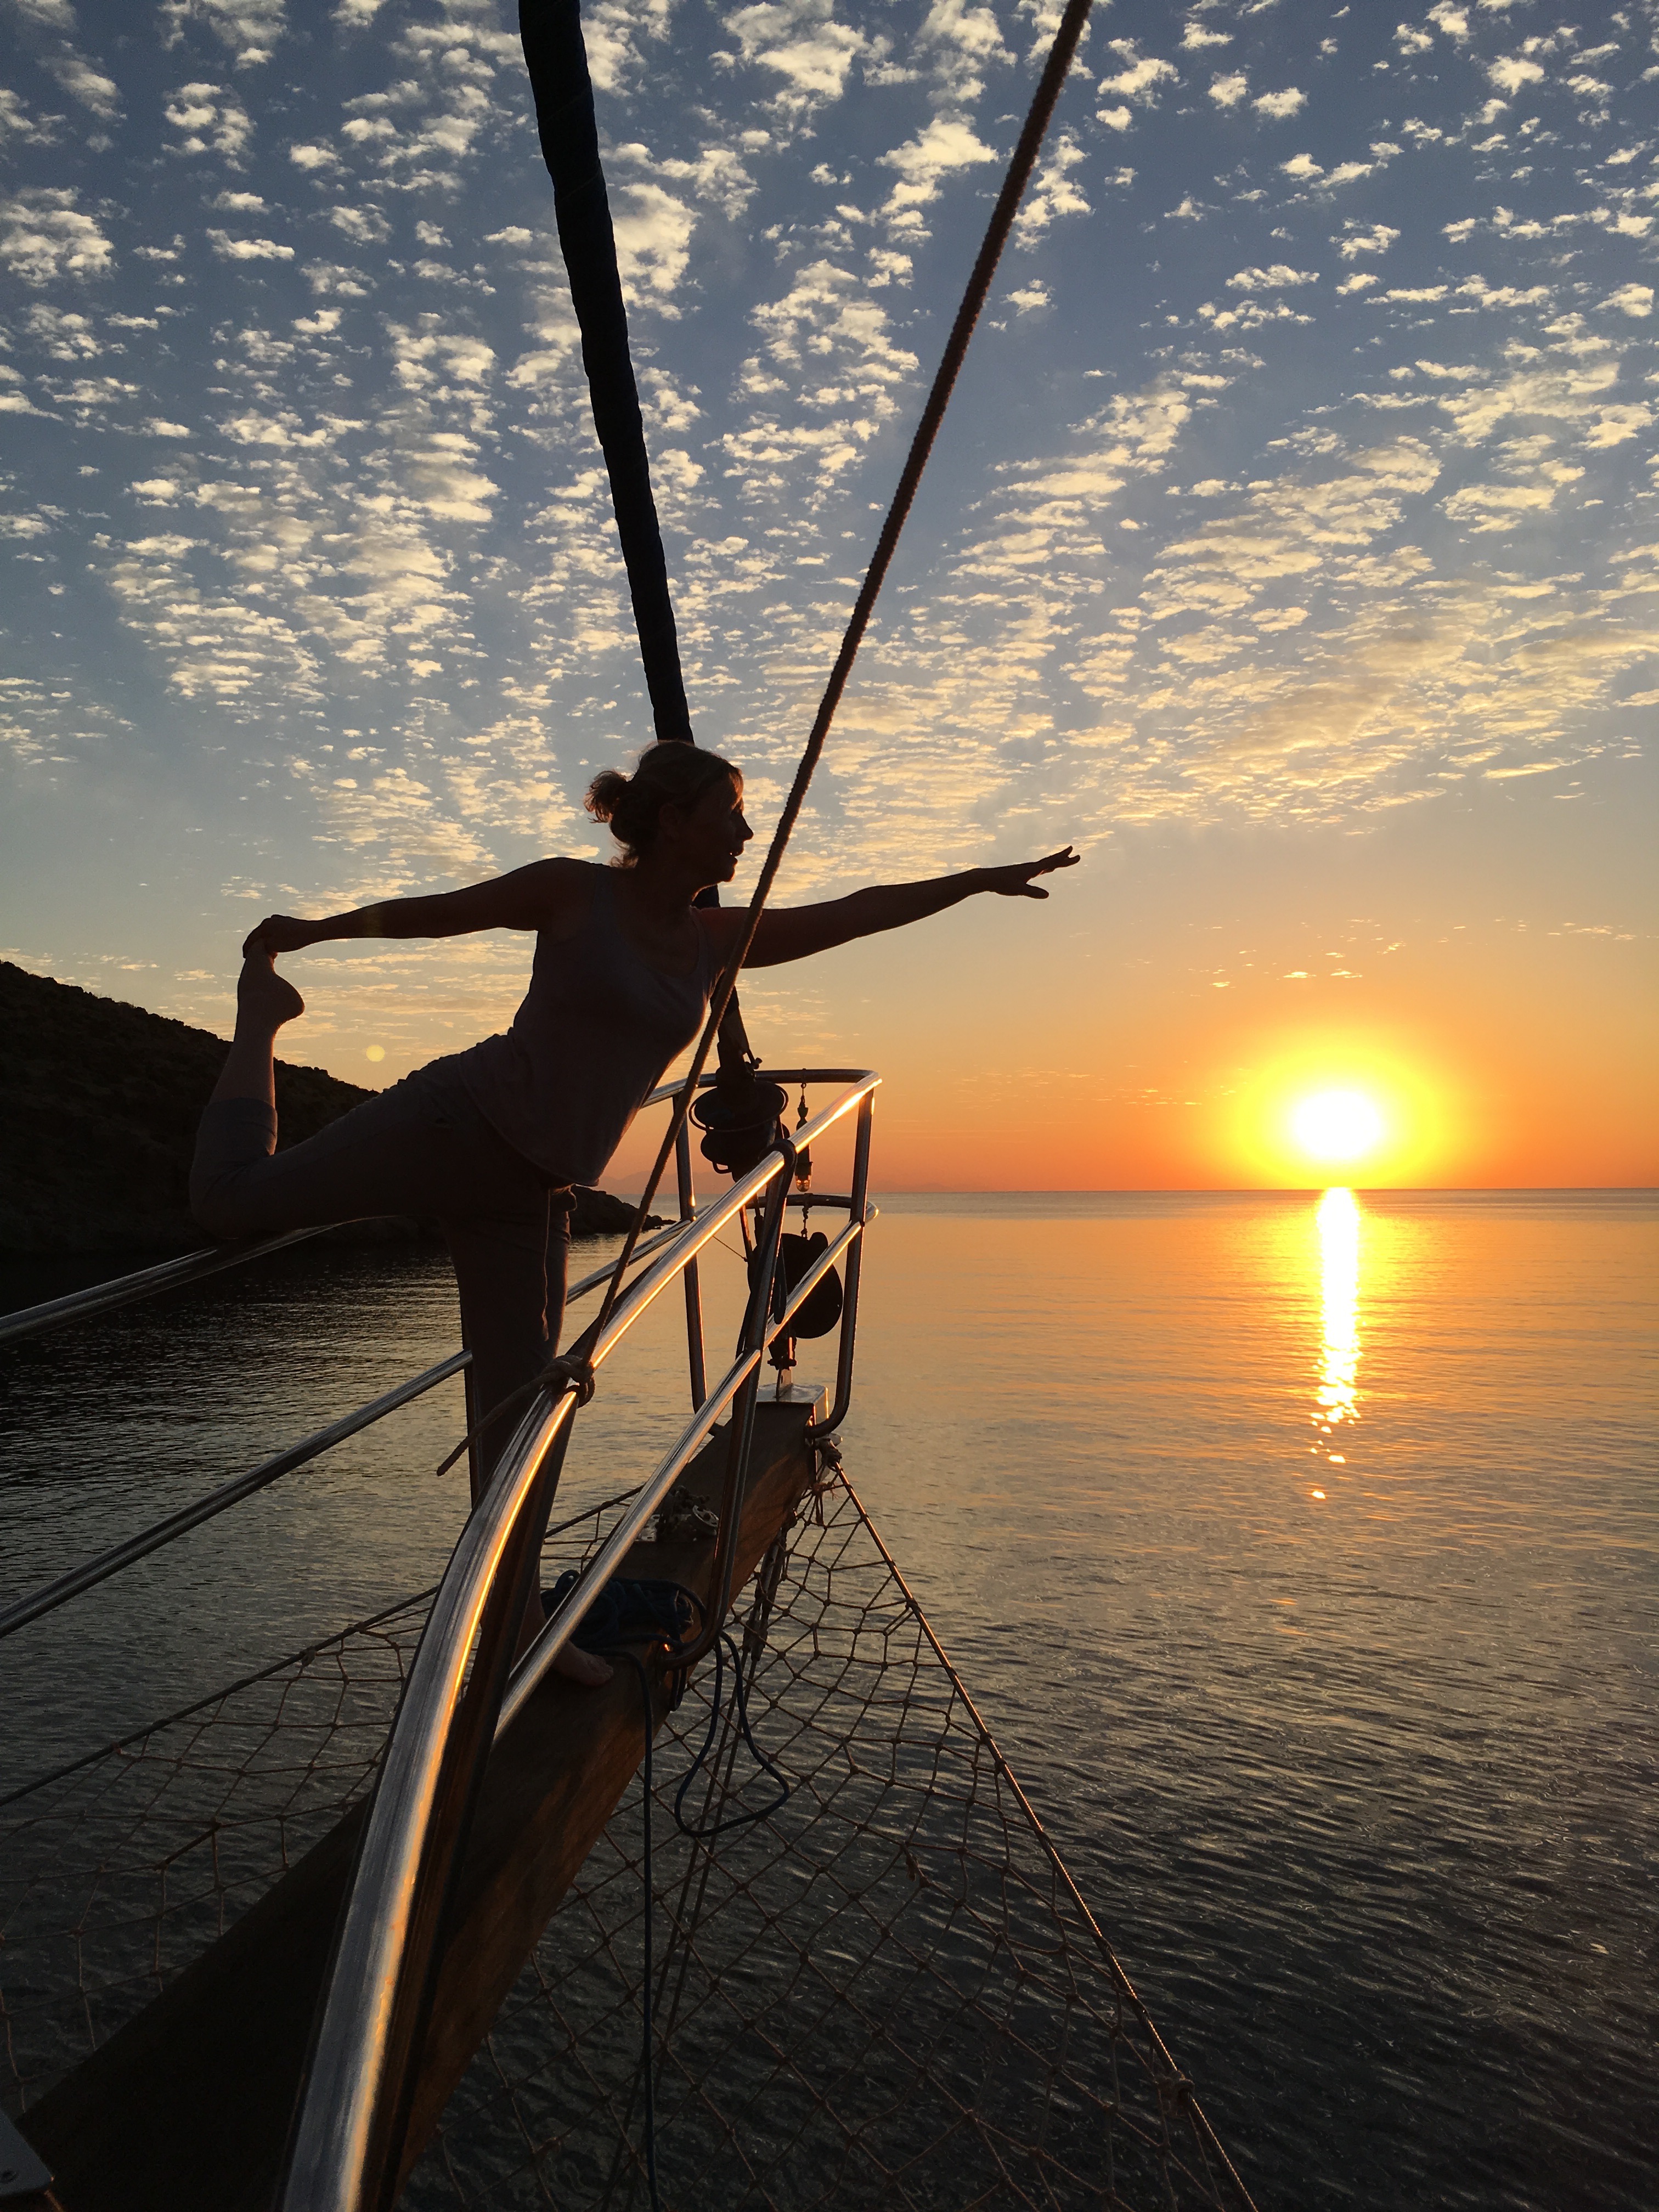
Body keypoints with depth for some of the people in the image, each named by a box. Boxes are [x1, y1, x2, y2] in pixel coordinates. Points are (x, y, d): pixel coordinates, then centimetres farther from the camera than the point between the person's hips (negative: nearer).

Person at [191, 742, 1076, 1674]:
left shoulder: (717, 940, 6)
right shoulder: (574, 891, -9)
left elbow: (859, 913, 11)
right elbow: (432, 913, 3)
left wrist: (984, 879, 15)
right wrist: (315, 929, 13)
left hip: (533, 1192, 4)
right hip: (455, 1123, -4)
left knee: (519, 1399, 6)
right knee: (231, 1197, -5)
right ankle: (265, 1005, 22)